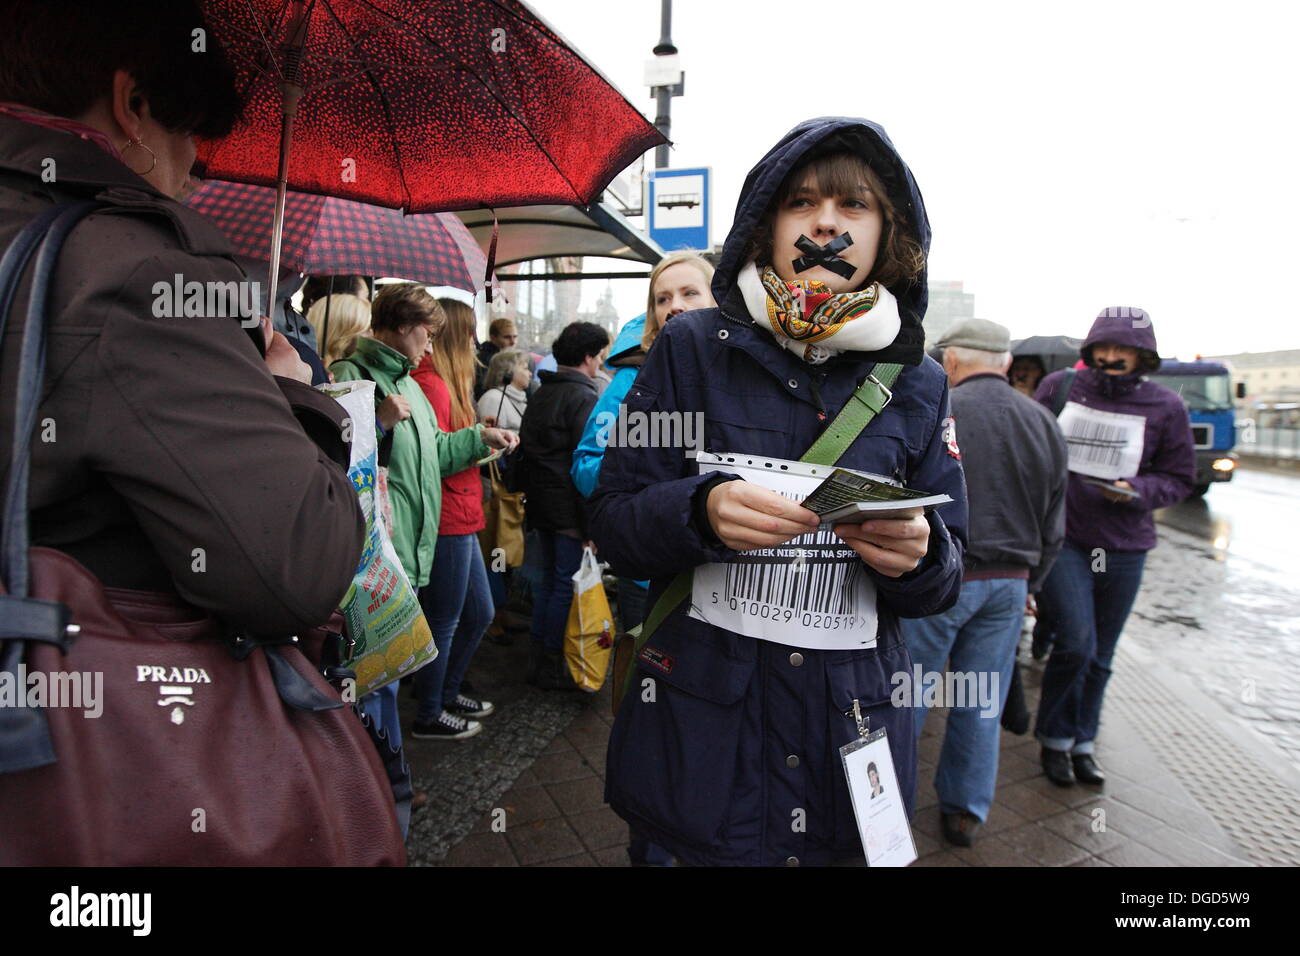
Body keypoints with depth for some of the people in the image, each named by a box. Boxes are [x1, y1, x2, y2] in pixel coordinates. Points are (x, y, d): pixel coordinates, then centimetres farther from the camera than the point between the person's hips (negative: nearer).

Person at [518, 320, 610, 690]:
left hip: (541, 503, 9)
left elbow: (526, 448, 18)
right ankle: (552, 668, 11)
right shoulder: (583, 398, -14)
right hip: (569, 507, -9)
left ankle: (538, 659, 26)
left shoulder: (540, 394, 14)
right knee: (567, 584, 1)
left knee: (549, 579, 18)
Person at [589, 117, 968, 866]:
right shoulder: (693, 349, -4)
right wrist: (701, 511, -26)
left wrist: (917, 555, -18)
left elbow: (947, 576, 5)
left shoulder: (918, 384, 2)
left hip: (852, 725, 3)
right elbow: (613, 524, -5)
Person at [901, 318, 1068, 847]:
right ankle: (965, 812, 27)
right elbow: (1053, 524, 13)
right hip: (1009, 581, 6)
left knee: (908, 695, 8)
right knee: (981, 704, 14)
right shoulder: (1043, 422, 8)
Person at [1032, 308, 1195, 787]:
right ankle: (1054, 738, 13)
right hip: (1059, 537, -2)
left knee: (1100, 656, 13)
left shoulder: (1165, 406, 0)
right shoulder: (1059, 387, -1)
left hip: (1124, 548, 2)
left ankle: (1082, 742, 32)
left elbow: (1180, 478, 8)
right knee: (1075, 643, -11)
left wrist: (1137, 491, -12)